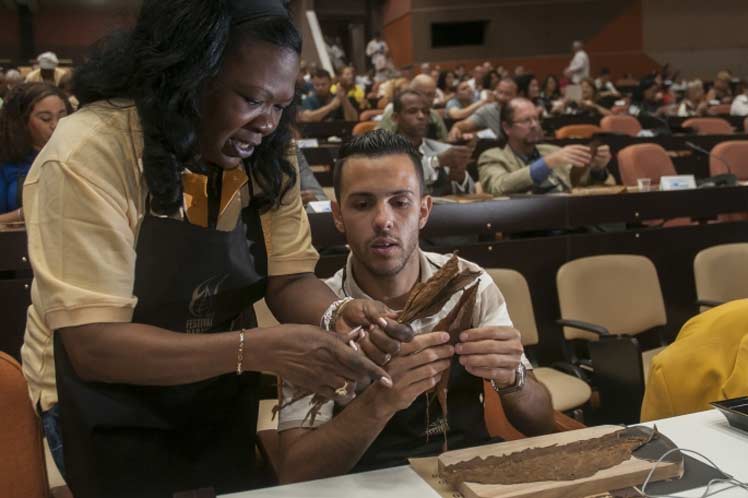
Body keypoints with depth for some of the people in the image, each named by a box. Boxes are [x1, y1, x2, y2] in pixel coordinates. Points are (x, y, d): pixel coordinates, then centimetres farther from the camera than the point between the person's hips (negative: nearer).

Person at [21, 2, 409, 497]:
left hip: (221, 391, 5)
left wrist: (335, 313, -31)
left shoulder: (268, 154, -11)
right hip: (107, 403, -5)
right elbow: (94, 344, -31)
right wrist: (260, 349, -41)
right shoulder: (87, 157, -27)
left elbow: (290, 277, -7)